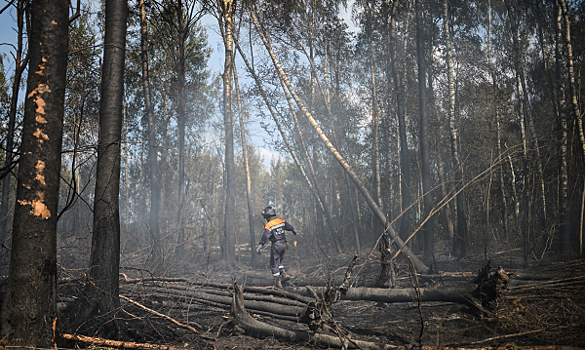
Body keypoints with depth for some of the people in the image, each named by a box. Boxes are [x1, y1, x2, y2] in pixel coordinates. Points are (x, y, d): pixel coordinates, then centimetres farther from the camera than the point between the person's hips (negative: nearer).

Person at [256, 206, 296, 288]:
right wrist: (294, 231, 40)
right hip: (284, 244, 7)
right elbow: (289, 227, 19)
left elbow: (265, 237, -22)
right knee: (279, 261, 24)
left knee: (274, 264, 3)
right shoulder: (281, 221, 5)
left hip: (276, 245, -7)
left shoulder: (269, 225, -13)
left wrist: (259, 247, -25)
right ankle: (284, 274, 8)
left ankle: (278, 282, 2)